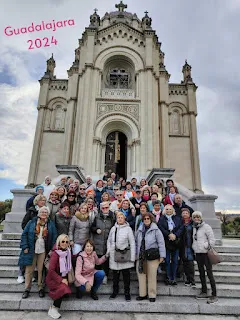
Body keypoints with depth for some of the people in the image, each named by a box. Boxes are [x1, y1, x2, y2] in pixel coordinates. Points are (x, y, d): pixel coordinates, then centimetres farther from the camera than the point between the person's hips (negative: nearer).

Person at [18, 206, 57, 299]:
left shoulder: (51, 224, 3)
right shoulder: (32, 222, 2)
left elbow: (54, 237, 3)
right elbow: (24, 234, 1)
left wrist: (52, 250, -3)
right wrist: (25, 247, -7)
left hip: (43, 251, 0)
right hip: (31, 250, 0)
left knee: (41, 270, 6)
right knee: (29, 270, 5)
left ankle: (41, 288, 21)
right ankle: (27, 289, 21)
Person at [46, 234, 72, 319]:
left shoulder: (67, 252, -1)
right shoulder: (55, 253, -20)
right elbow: (51, 270, -21)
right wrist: (61, 280, -21)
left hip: (63, 278, 6)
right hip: (53, 279, -6)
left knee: (66, 291, -16)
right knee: (64, 288, -28)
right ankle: (53, 309, -10)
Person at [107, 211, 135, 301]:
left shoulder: (128, 229, -5)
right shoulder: (113, 228, 5)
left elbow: (132, 243, -5)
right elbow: (109, 240, 14)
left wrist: (132, 257, -7)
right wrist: (109, 251, 3)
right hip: (114, 256, 3)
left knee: (126, 275, 7)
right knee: (115, 275, 15)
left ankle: (127, 292, 23)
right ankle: (115, 291, 33)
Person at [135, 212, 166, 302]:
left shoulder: (156, 230, -6)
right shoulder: (140, 230, 8)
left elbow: (161, 243, -7)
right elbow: (136, 243, 16)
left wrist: (162, 256, -9)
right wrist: (136, 254, 15)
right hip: (141, 256, 4)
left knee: (152, 276, 3)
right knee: (141, 274, 8)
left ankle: (152, 295, 18)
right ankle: (142, 294, 24)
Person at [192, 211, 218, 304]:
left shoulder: (206, 227, -9)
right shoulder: (194, 228, 10)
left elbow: (212, 240, -9)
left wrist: (208, 247, -13)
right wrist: (194, 248, 12)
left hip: (205, 253, -7)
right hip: (198, 253, 7)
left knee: (209, 273, -5)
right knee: (201, 273, 15)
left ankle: (214, 295, 3)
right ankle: (204, 292, 27)